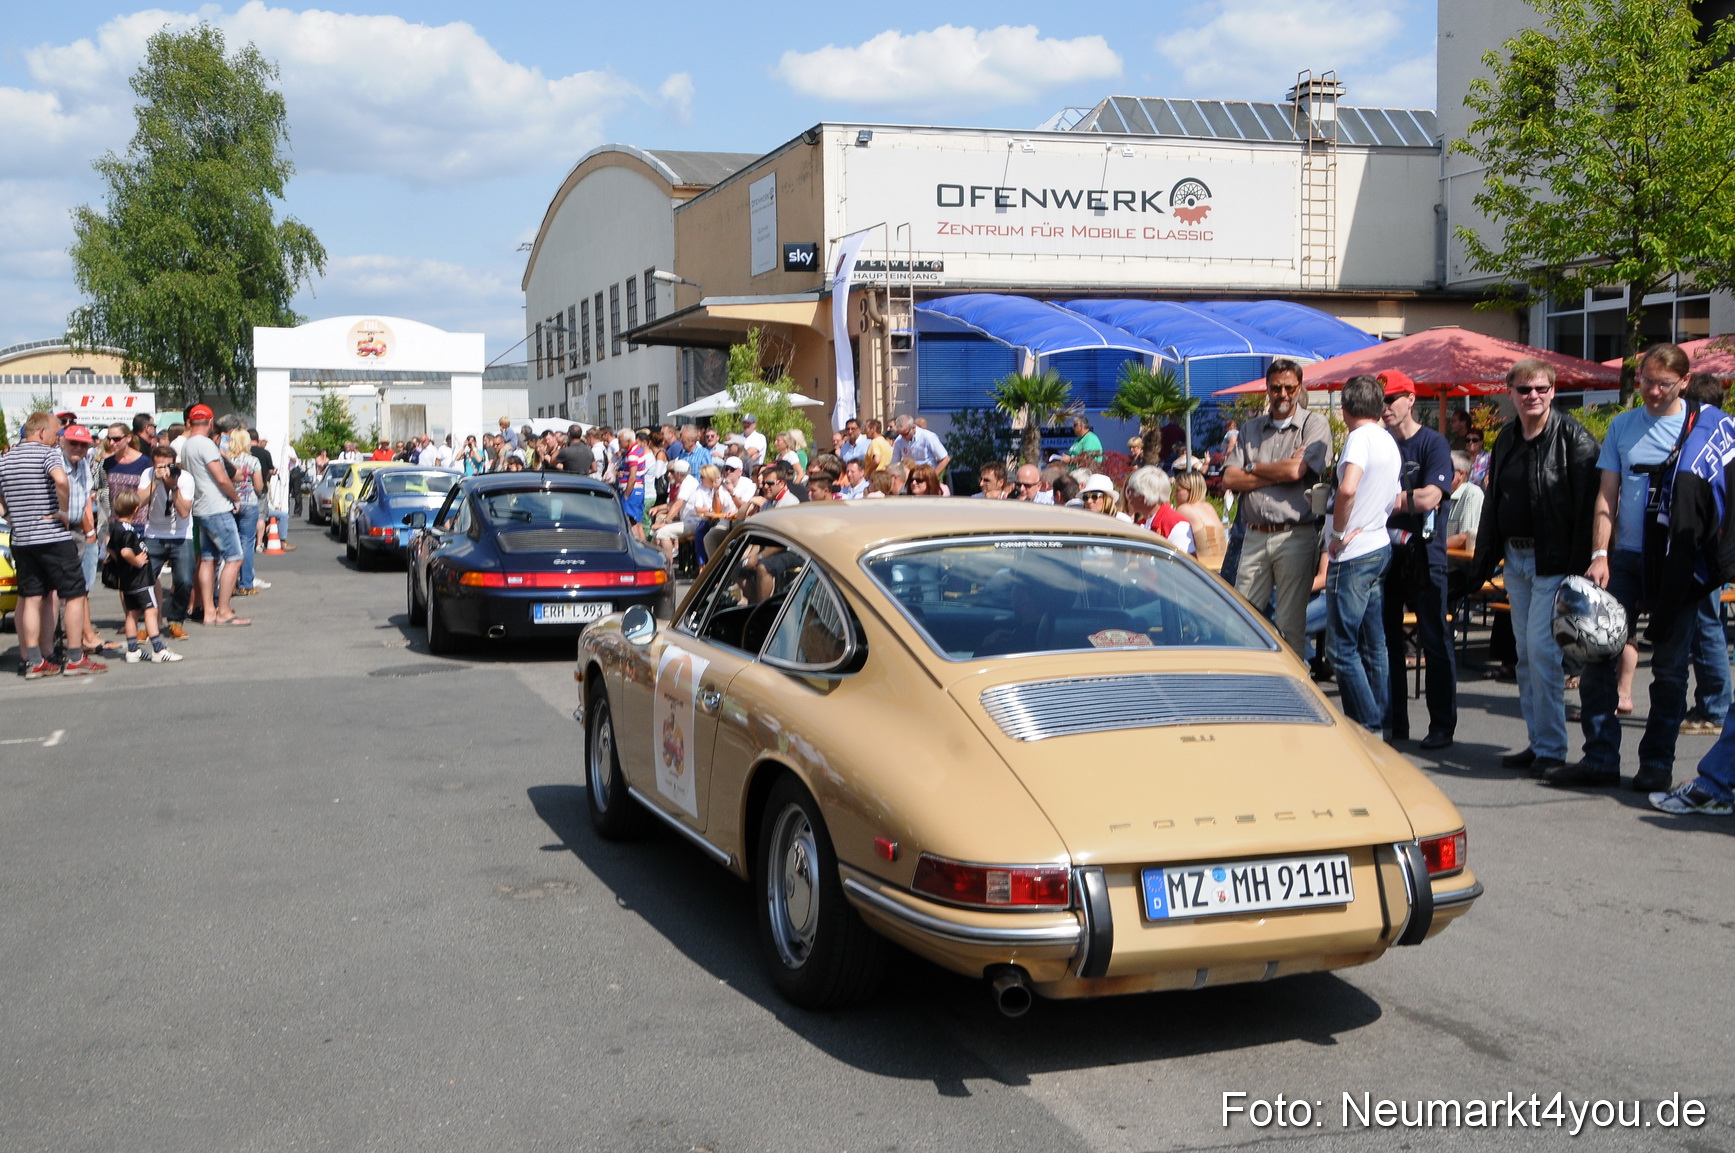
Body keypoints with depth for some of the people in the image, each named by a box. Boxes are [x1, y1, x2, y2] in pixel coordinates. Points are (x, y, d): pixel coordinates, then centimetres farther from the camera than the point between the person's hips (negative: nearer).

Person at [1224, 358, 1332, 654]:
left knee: (1291, 624, 0)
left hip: (1296, 537, -4)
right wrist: (1279, 472, -5)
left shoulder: (1315, 425, 2)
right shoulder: (1252, 429, 16)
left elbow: (1296, 471, -14)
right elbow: (1230, 479, 5)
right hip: (1254, 537, 4)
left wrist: (1254, 468, 2)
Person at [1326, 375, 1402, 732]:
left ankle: (1367, 728, -3)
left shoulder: (1360, 438, -15)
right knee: (1372, 645, 13)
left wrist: (1338, 533, -20)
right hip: (1380, 546, 10)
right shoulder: (1390, 442, 15)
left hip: (1353, 555, -10)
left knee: (1343, 647, -5)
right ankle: (1379, 722, 18)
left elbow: (1348, 489, -31)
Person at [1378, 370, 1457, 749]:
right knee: (1384, 640, 6)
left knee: (1434, 641, -1)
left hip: (1423, 555, -5)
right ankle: (1393, 724, 15)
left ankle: (1442, 727, 5)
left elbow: (1430, 498, -17)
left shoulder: (1433, 443, -4)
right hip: (1383, 552, 5)